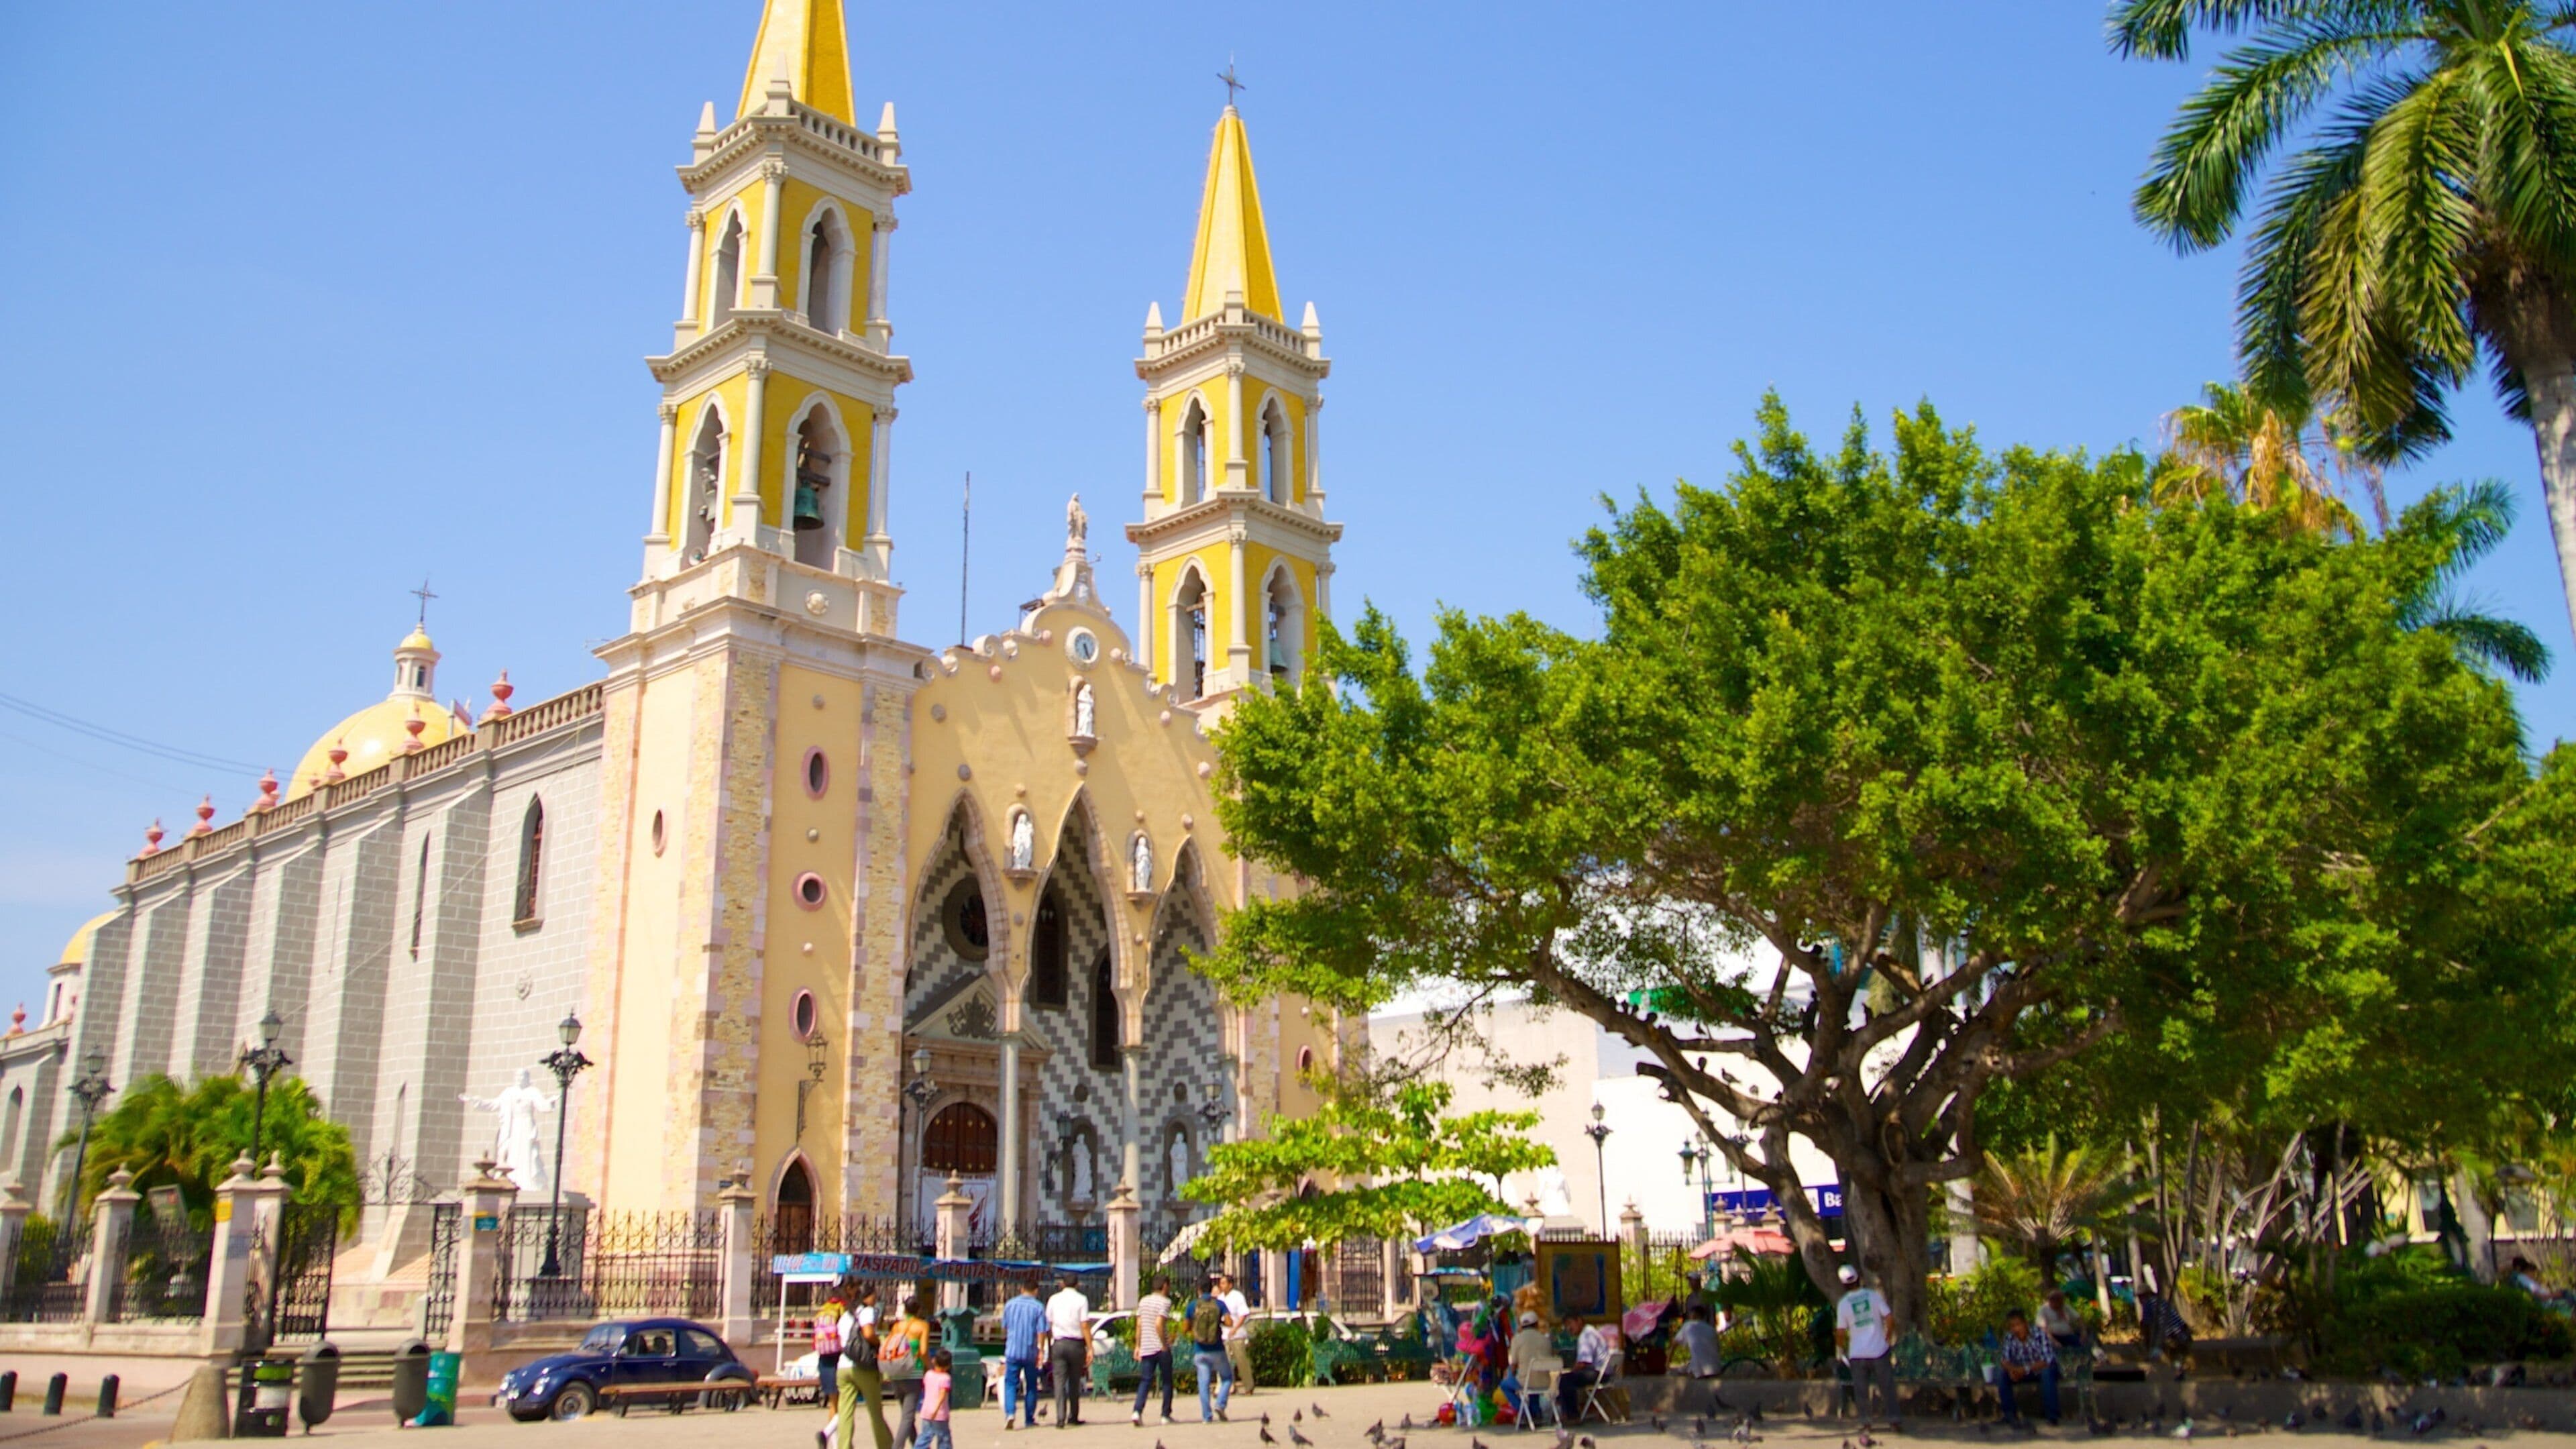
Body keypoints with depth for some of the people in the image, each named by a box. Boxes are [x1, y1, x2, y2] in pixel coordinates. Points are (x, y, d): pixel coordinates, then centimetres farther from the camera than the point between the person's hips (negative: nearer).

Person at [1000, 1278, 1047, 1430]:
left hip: (1012, 1351, 1)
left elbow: (1004, 1328, 15)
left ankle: (1009, 1413, -19)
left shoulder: (1010, 1305, 4)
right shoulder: (1038, 1307, -5)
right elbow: (1042, 1332, -10)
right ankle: (1029, 1420, 16)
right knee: (1031, 1386, 12)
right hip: (1031, 1353, -1)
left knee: (1010, 1384, 3)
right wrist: (1041, 1351, -1)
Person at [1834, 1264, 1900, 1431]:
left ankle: (1865, 1418, 9)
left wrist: (1841, 1347, 14)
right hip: (1878, 1350, 0)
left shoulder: (1843, 1304, -6)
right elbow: (1888, 1318, -6)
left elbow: (1840, 1332, -4)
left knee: (1860, 1388, 11)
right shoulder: (1874, 1295, -5)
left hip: (1857, 1353, 0)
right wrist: (1887, 1336, 11)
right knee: (1887, 1385, 10)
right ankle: (1893, 1418, 10)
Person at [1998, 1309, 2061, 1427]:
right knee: (2003, 1376, -19)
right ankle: (2010, 1414, -9)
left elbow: (2047, 1361, -29)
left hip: (2044, 1370, -4)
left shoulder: (2040, 1335, -24)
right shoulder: (2009, 1338, -11)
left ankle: (2052, 1416, -29)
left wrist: (2026, 1369, -40)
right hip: (2024, 1372, 4)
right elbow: (2005, 1360, -10)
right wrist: (2011, 1369, -34)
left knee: (2047, 1373, -37)